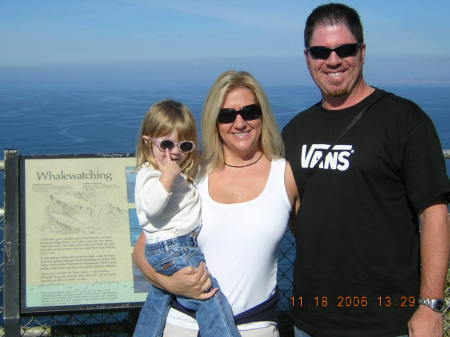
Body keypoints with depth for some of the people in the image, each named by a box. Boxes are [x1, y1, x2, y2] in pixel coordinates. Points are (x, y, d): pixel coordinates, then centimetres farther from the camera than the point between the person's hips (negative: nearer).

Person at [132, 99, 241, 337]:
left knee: (159, 296, 22)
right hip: (169, 249, -10)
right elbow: (151, 207, -31)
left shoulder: (180, 174, 14)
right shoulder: (149, 174, -15)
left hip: (188, 244, 10)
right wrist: (169, 175, -28)